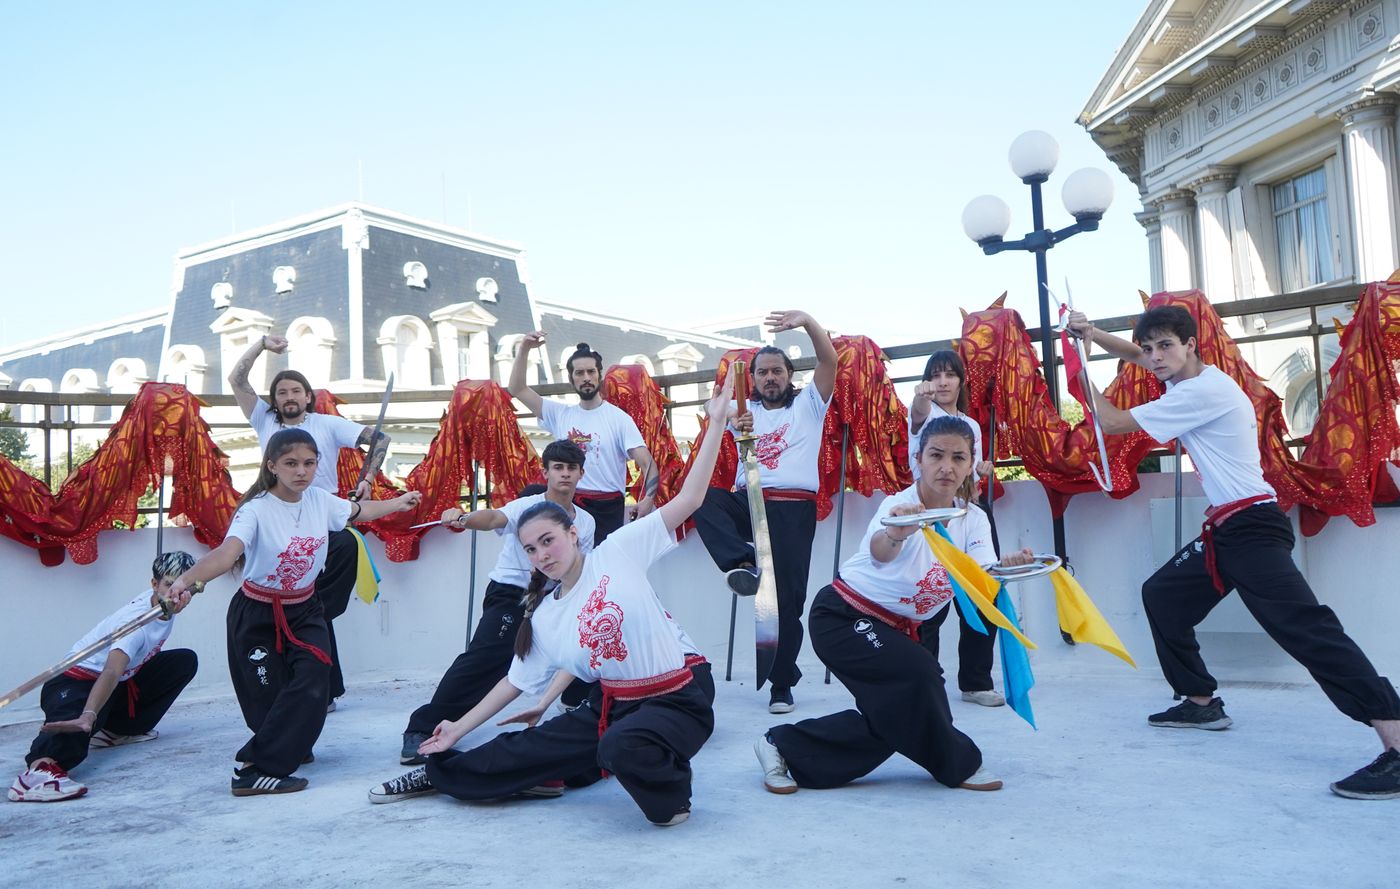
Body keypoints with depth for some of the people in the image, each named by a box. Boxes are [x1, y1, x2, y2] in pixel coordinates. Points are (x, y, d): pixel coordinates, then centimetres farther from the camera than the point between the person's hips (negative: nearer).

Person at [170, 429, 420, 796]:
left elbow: (359, 511, 17)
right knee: (268, 696, -4)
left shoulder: (319, 500, -5)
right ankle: (254, 769, 13)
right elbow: (226, 553, -39)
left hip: (304, 609, 4)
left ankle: (292, 745, 12)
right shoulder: (256, 510, -22)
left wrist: (399, 502, 30)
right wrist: (184, 580, -57)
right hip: (257, 615, -4)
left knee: (312, 683, -12)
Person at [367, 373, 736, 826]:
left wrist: (715, 423, -17)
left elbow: (689, 498, -13)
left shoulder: (618, 551, -10)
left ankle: (670, 786, -3)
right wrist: (458, 729, 17)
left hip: (681, 697, -5)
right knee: (527, 747, 8)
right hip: (612, 703, 6)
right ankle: (439, 774, 35)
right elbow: (516, 681, 15)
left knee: (621, 747, -36)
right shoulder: (543, 618, 4)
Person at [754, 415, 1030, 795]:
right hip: (842, 617, -8)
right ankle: (957, 764, -1)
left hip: (897, 628, 8)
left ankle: (785, 747, 19)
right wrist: (895, 534, -72)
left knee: (893, 713, 6)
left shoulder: (973, 519, -7)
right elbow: (879, 553, -49)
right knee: (916, 671, -27)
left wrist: (1006, 567, -46)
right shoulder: (900, 506, -26)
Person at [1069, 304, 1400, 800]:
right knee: (1162, 595, 18)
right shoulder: (1194, 378, 11)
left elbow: (1113, 424, -12)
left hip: (1251, 528, -11)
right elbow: (1136, 355, 29)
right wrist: (1093, 335, 13)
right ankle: (1201, 703, 26)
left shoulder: (1201, 391, -17)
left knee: (1303, 625, -21)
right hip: (1225, 530, 11)